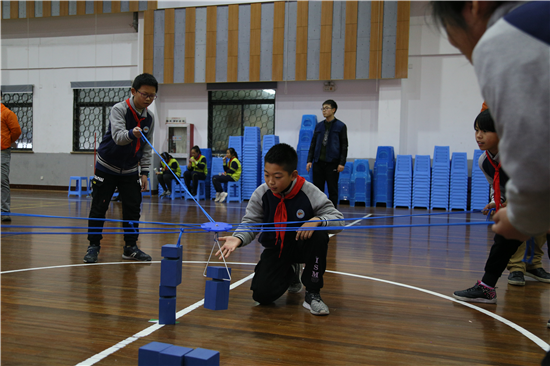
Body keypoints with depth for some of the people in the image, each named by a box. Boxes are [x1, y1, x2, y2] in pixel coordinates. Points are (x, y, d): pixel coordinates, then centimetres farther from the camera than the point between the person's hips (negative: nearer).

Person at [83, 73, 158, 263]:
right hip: (107, 167, -4)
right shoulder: (119, 109, -17)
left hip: (130, 170, 4)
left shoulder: (150, 118, -2)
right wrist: (132, 134, -55)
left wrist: (144, 172, 1)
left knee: (133, 208, 1)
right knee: (99, 207, -1)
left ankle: (130, 247, 12)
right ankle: (93, 246, 11)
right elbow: (118, 136, -34)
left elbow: (146, 148, 5)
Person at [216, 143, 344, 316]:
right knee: (262, 295, -13)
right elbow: (250, 222, -11)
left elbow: (338, 219, -18)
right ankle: (290, 273, 24)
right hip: (275, 248, 2)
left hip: (303, 245, -2)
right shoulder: (261, 194, -14)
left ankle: (313, 294, -16)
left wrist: (317, 220, -40)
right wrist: (238, 238, -33)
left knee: (319, 235, -37)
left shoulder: (310, 193, -21)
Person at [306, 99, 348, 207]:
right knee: (317, 189, 6)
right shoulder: (319, 126, 12)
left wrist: (342, 163, -9)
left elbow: (344, 146, -1)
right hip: (318, 162, 4)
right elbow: (313, 144, 14)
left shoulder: (340, 126, 0)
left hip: (332, 163, -4)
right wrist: (309, 160, 5)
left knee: (332, 190, 2)